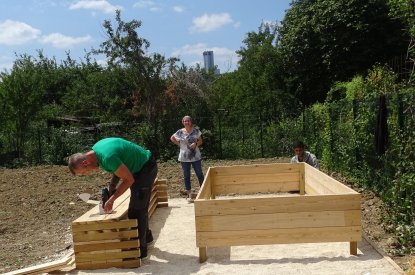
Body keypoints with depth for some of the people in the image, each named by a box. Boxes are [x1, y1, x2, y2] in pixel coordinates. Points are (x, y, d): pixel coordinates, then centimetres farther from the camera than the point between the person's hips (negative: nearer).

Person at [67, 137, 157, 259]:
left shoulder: (107, 157, -32)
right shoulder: (96, 148, -4)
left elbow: (129, 179, -23)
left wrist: (112, 199, -17)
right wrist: (112, 185, -4)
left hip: (146, 168, -10)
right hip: (139, 168, 10)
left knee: (136, 210, -9)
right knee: (140, 207, 21)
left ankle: (140, 249, 0)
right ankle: (146, 236, 39)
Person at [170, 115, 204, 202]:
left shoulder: (196, 131, -1)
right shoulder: (180, 132, -3)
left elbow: (200, 141, 6)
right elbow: (172, 138, 12)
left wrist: (196, 144, -15)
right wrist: (179, 144, 0)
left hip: (196, 156, 0)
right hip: (184, 158, 0)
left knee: (200, 174, 4)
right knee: (186, 176, 6)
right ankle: (189, 195, 15)